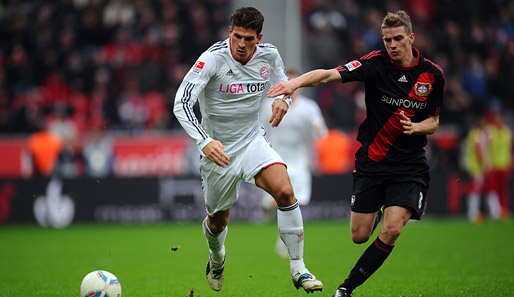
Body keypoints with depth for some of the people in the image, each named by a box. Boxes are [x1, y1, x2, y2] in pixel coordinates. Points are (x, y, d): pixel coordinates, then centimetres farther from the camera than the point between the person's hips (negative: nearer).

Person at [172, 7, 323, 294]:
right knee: (218, 221, 12)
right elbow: (182, 103, -29)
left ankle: (298, 269, -14)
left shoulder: (269, 55, -7)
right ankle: (217, 259, 50)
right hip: (218, 149, -2)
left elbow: (282, 81, 17)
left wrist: (283, 99, -8)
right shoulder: (212, 59, -22)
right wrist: (205, 141, -42)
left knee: (285, 191, -24)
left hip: (253, 141, 2)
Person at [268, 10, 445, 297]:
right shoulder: (376, 63, -10)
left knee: (392, 230, -19)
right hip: (371, 162, 0)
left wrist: (416, 127, -12)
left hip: (410, 164, 0)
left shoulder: (433, 74, -2)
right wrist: (296, 82, -41)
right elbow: (331, 74, -23)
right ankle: (375, 212, 43)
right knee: (359, 236, 3)